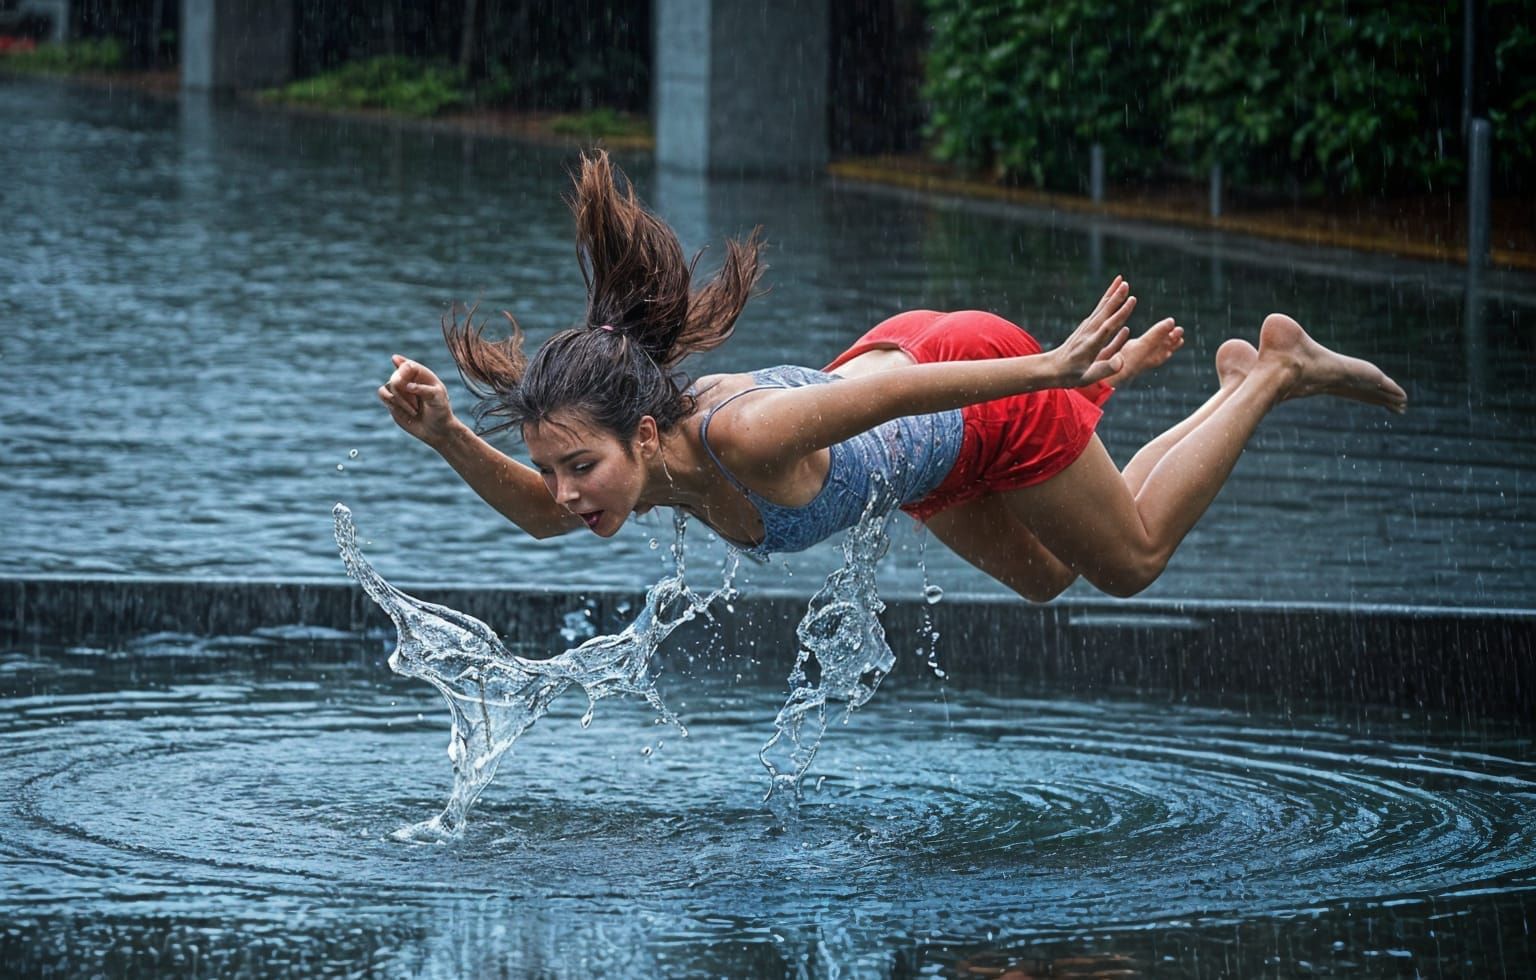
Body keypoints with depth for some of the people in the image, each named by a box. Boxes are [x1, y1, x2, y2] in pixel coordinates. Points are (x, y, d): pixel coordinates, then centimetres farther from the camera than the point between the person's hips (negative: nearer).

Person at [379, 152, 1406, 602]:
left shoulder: (741, 438, -42)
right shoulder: (636, 456, -23)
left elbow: (897, 391, -40)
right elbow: (537, 515, -6)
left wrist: (1054, 368, -39)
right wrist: (447, 437, -22)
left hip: (993, 394, -6)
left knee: (1132, 558, 19)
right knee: (1042, 578, 31)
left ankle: (1274, 369, 33)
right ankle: (1129, 364, 49)